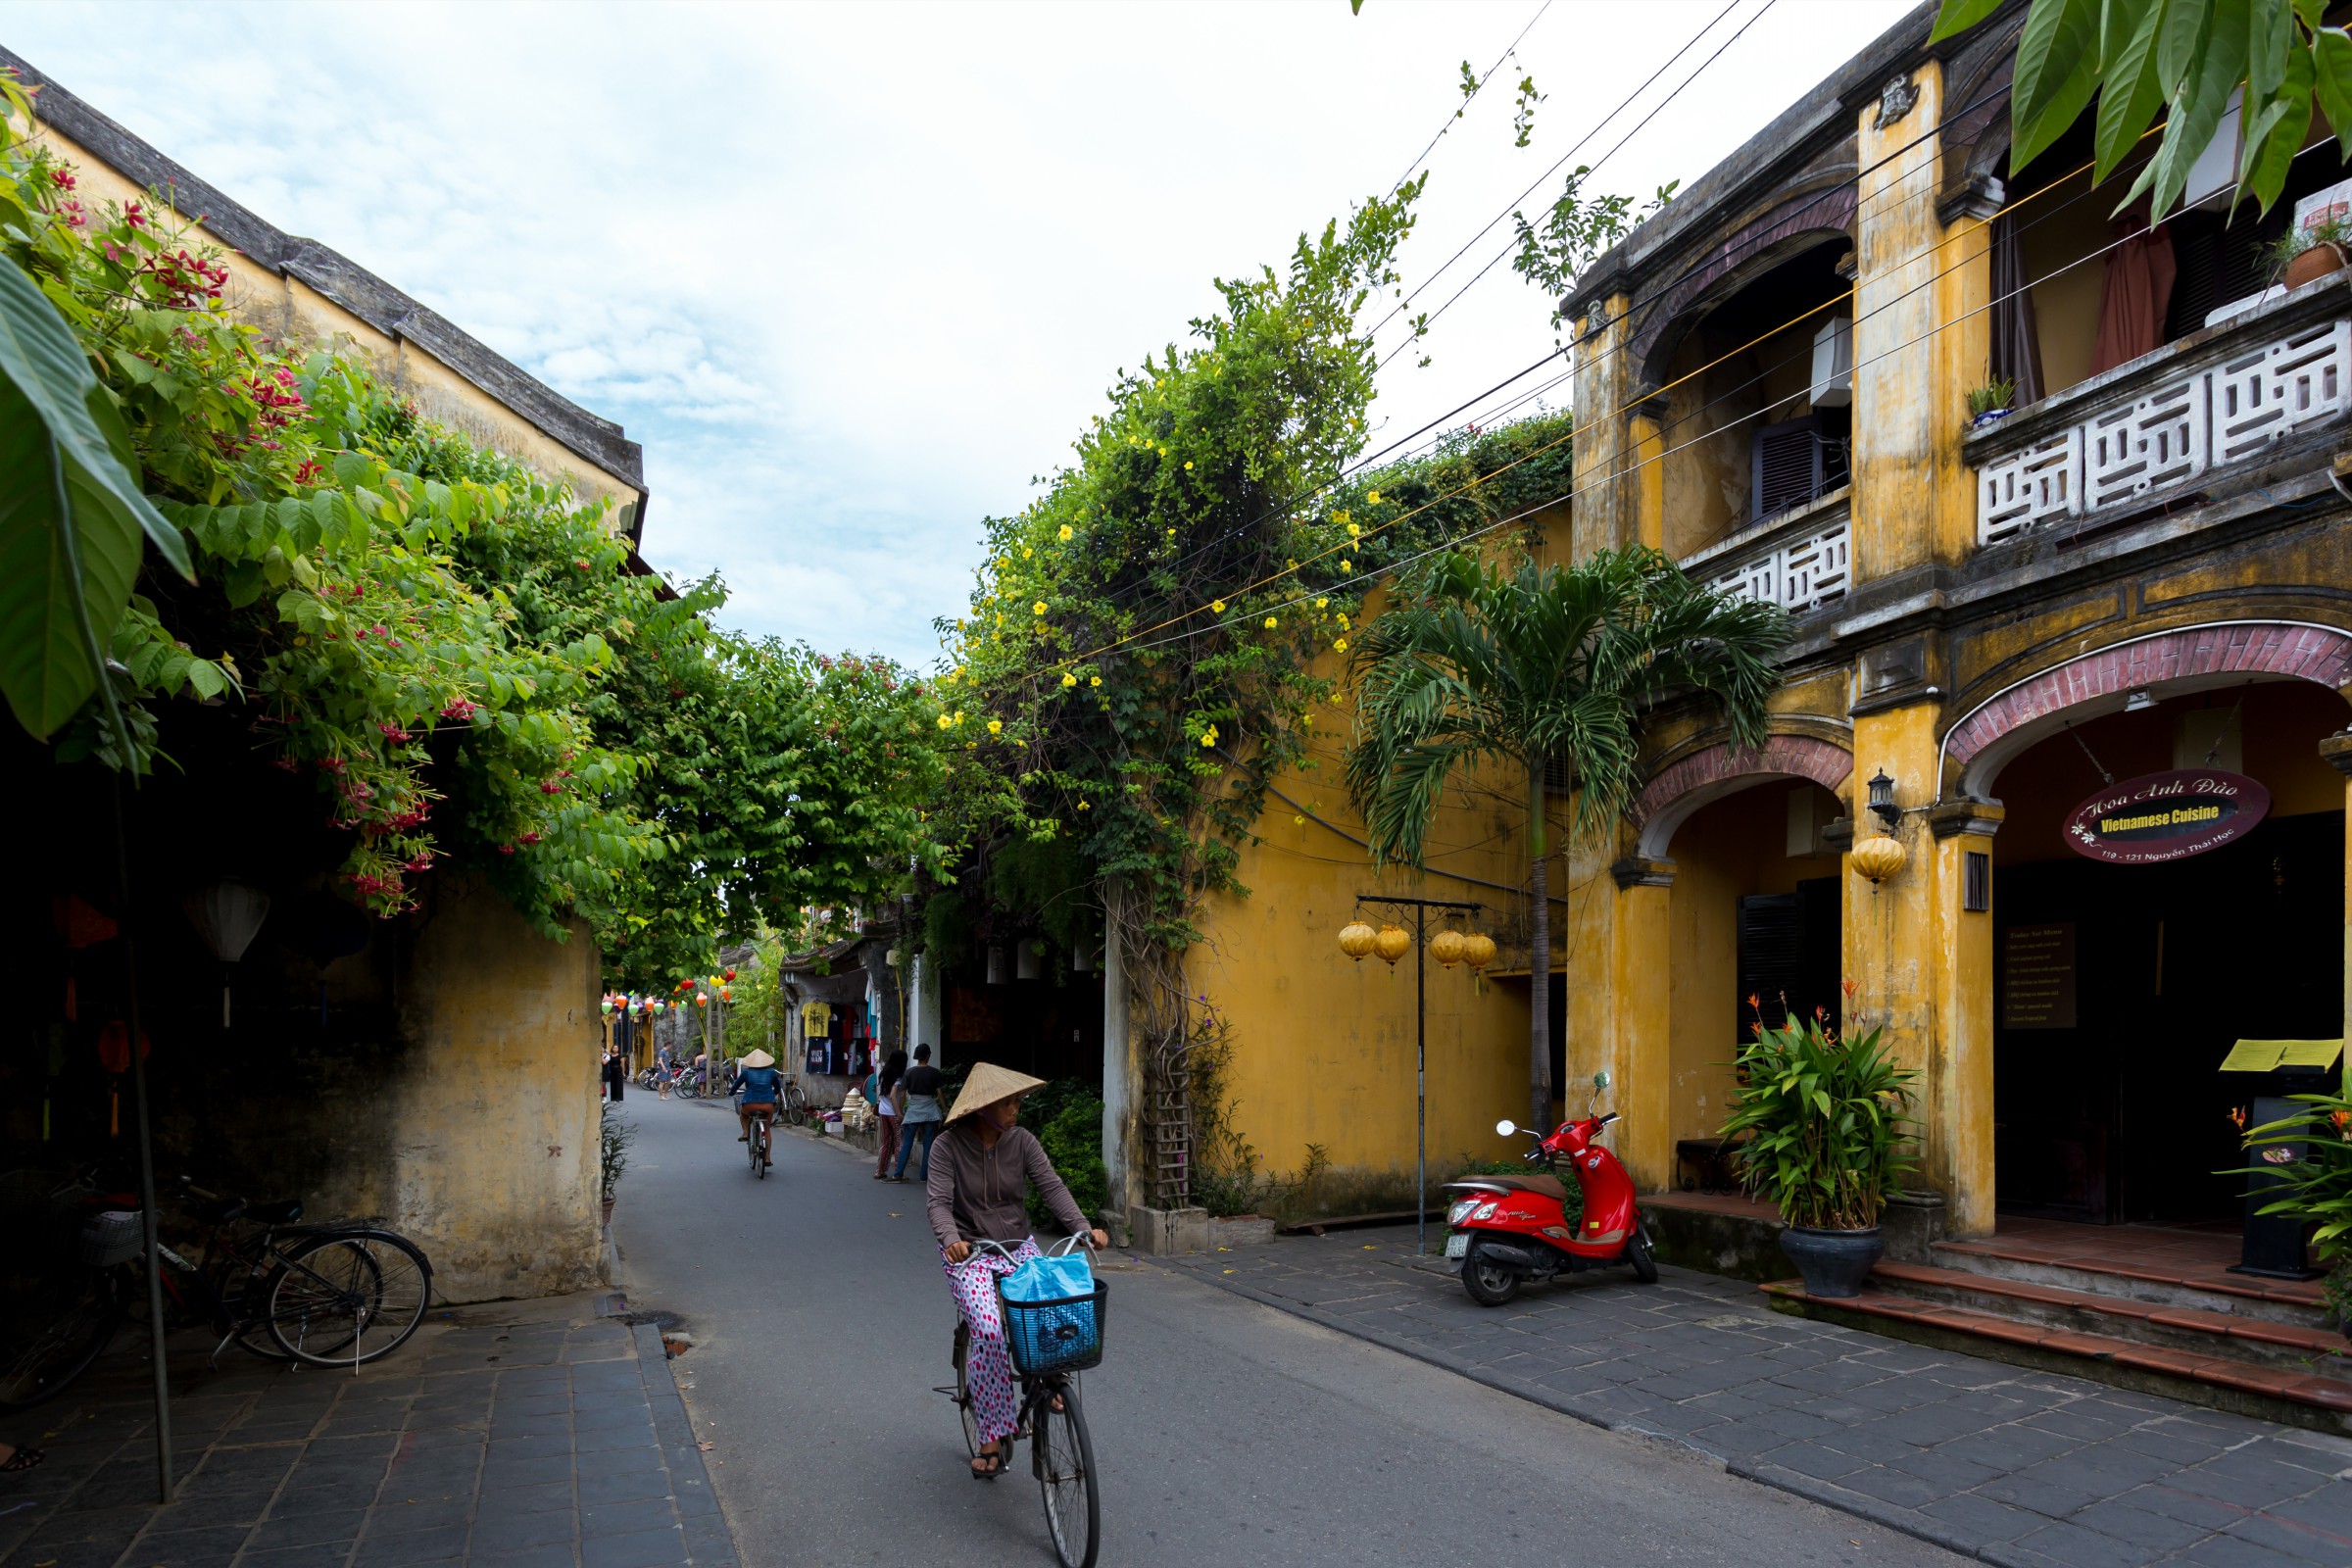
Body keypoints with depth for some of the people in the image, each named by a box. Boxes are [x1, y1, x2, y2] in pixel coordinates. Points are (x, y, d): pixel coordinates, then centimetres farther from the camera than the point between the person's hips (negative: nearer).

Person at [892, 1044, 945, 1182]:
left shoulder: (909, 1072, -1)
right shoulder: (934, 1072, -4)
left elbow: (903, 1094, -1)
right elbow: (939, 1093, -5)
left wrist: (900, 1112, 7)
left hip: (912, 1112, 1)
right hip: (930, 1112, -1)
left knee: (906, 1144, 5)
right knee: (928, 1145, 5)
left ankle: (898, 1174, 3)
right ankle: (925, 1175, 6)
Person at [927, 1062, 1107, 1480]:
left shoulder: (1022, 1140, -3)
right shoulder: (950, 1145, -10)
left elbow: (1051, 1187, -10)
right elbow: (939, 1202, -17)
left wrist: (1083, 1228, -24)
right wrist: (951, 1239, -38)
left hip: (1019, 1248, 3)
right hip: (969, 1254, -3)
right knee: (988, 1331, -24)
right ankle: (992, 1440, -12)